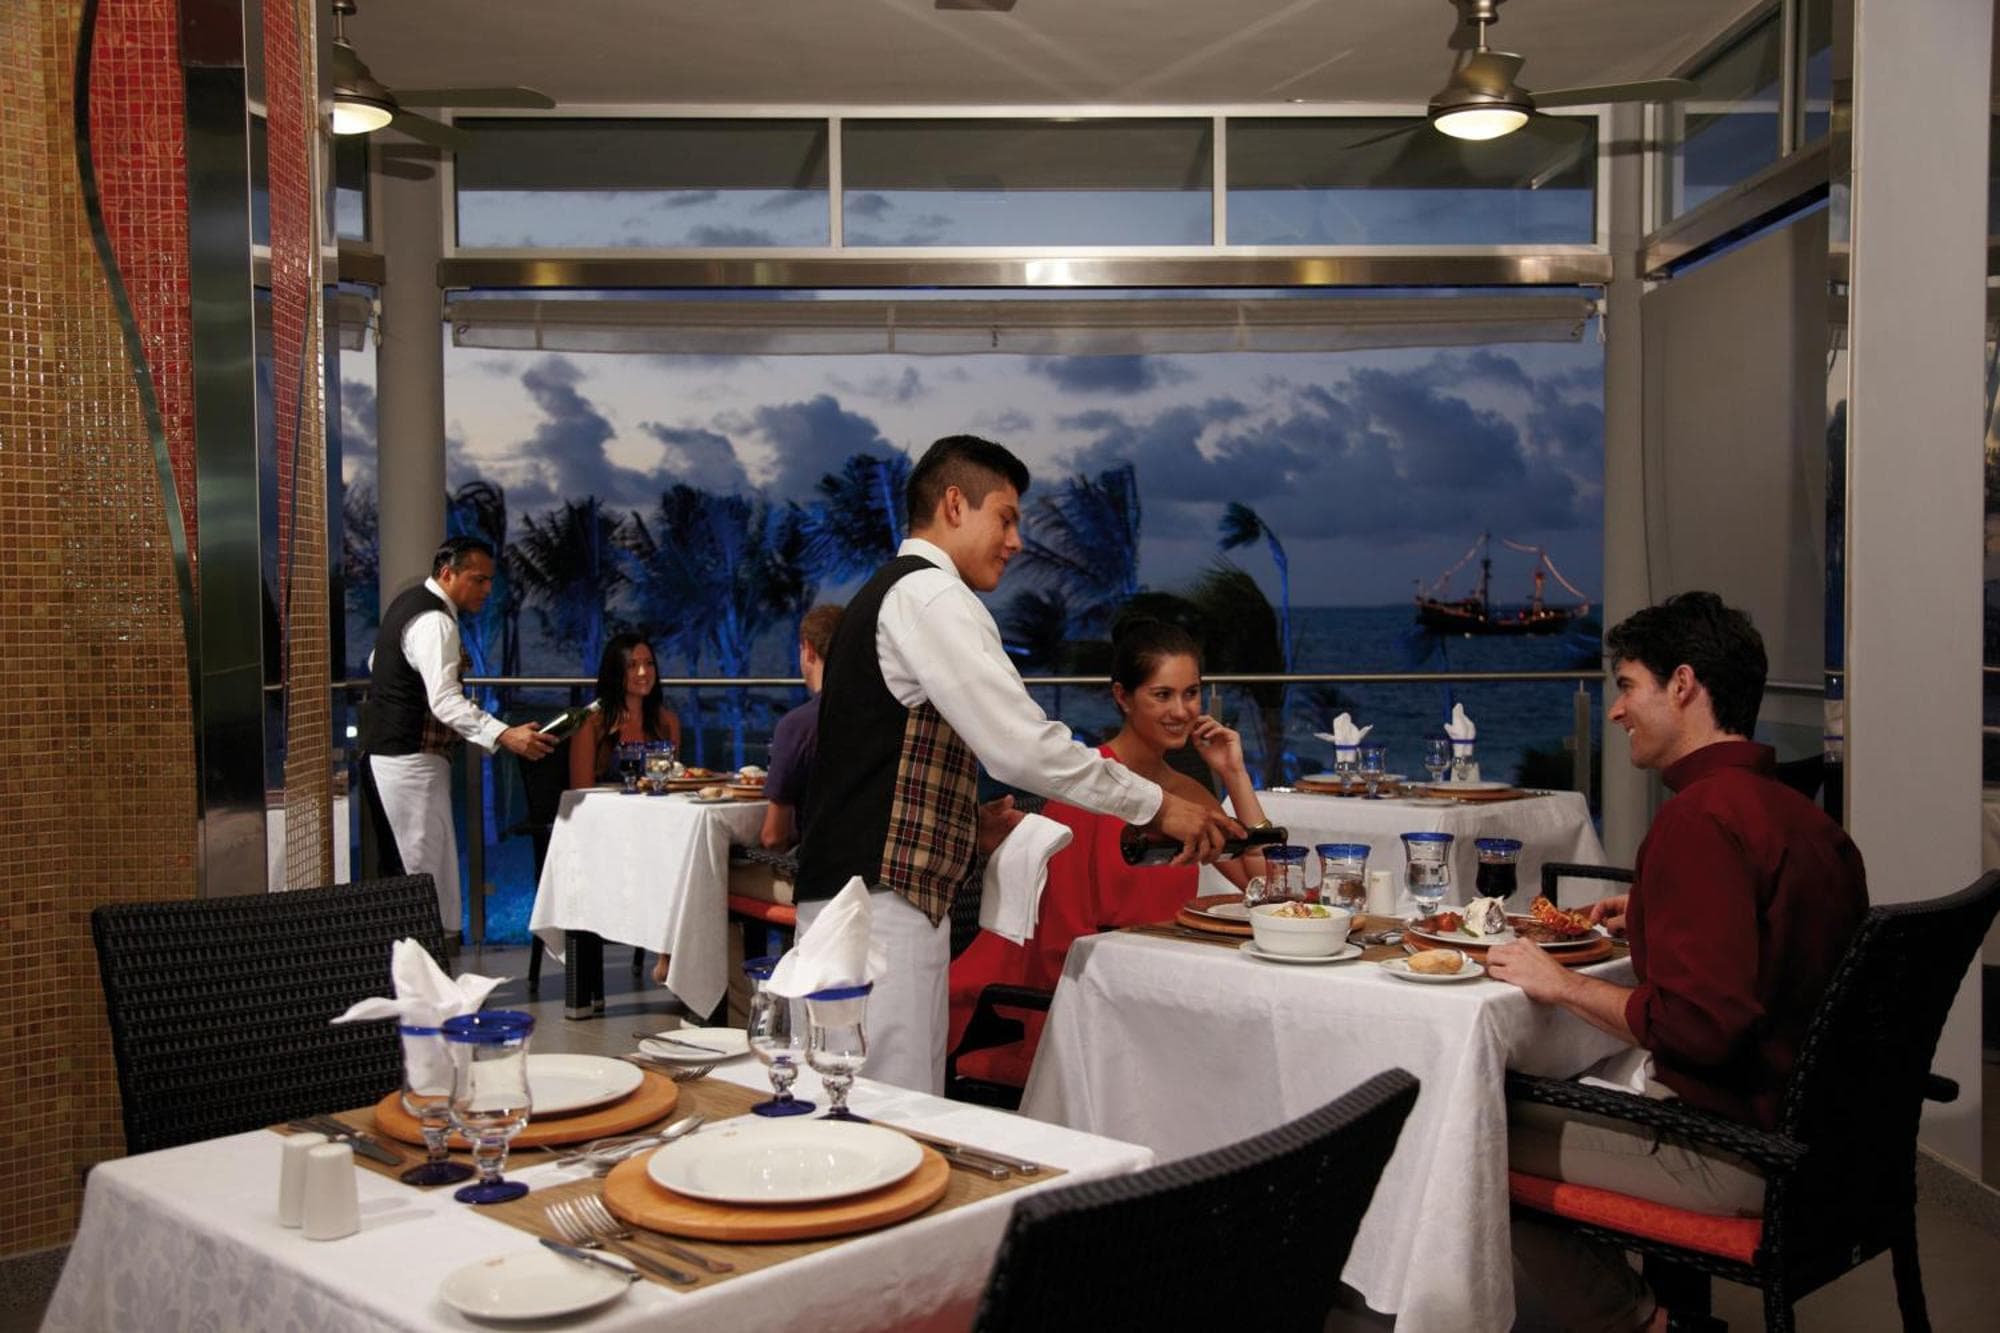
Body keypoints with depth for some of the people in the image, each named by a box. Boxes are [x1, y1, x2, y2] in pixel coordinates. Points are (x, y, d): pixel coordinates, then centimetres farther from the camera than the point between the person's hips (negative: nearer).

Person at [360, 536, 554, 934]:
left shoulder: (410, 602, 14)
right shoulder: (435, 621, -19)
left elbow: (375, 663, 28)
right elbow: (445, 701, -31)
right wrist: (504, 736, -41)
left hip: (383, 751, 11)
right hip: (410, 762, -11)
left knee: (402, 870, 12)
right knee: (427, 875, -11)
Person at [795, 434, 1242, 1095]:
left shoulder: (881, 595, 21)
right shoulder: (931, 597, -11)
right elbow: (1024, 746, -19)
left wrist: (966, 823, 12)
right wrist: (1159, 805, -10)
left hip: (844, 887, 10)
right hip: (880, 899, -10)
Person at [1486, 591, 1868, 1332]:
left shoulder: (1700, 817, -22)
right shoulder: (1797, 811, 7)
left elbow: (1701, 1024, -27)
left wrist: (1563, 985, -14)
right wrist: (1653, 923, 16)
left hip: (1725, 1148, -9)